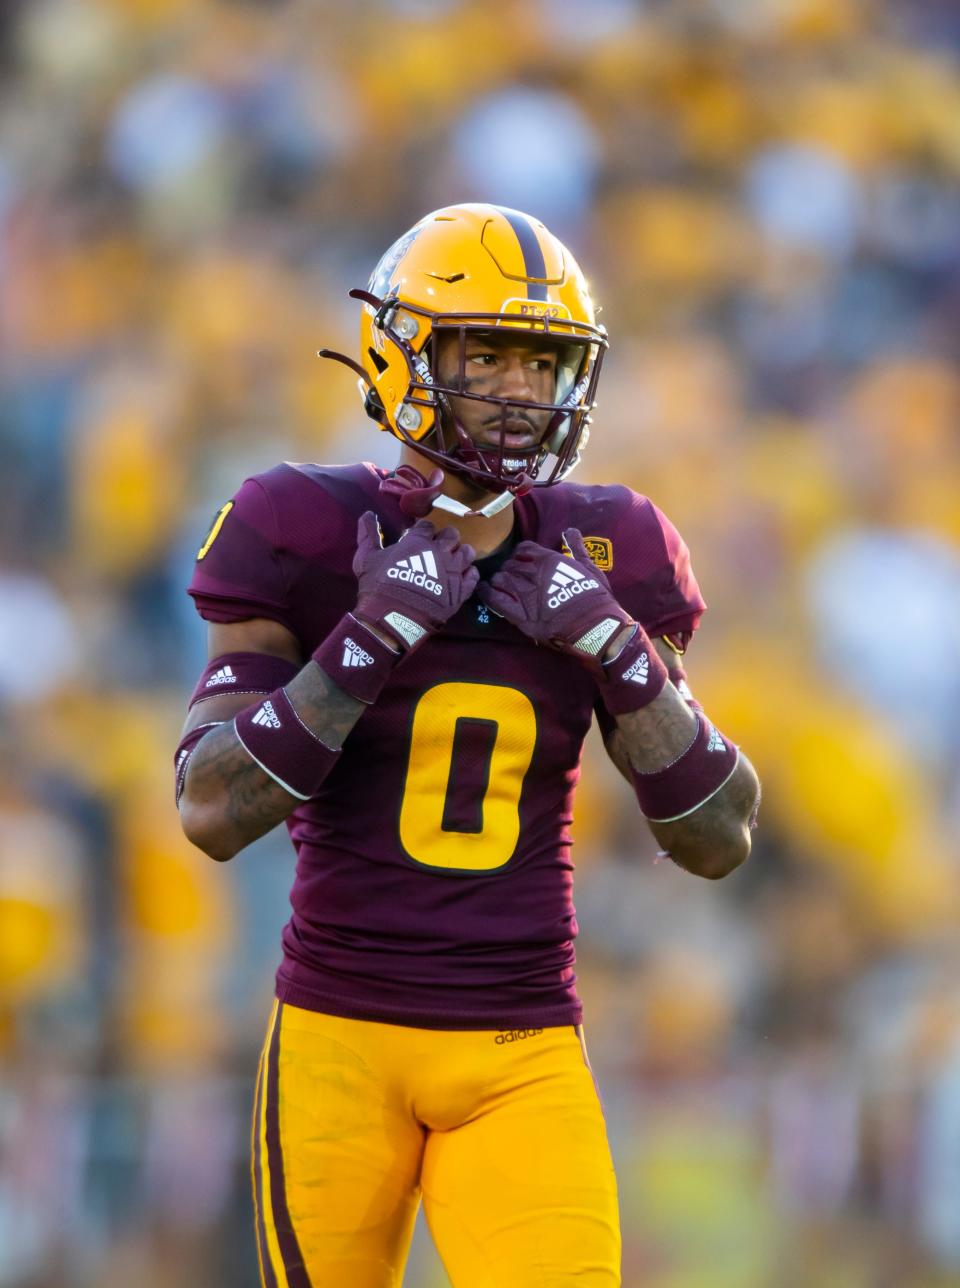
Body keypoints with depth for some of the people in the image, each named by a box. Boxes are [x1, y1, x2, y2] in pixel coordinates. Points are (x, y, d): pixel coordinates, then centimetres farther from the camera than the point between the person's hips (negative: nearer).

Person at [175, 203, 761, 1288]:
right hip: (341, 1036, -1)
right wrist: (373, 635, -18)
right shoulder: (313, 539, -4)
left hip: (521, 1063, 1)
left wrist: (613, 647, -9)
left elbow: (719, 839, 4)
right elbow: (213, 812, -12)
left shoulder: (596, 566, 5)